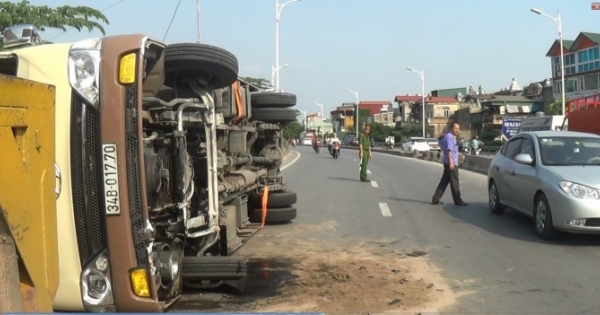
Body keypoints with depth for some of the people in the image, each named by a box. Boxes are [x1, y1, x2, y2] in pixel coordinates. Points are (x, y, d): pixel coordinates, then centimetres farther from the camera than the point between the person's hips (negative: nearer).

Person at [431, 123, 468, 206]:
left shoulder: (451, 137, 18)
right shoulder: (449, 137, -15)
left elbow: (441, 143, 34)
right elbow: (449, 150, -24)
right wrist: (451, 162, -29)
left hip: (451, 163, 10)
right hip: (451, 163, -10)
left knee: (444, 181, 10)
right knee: (455, 182, -3)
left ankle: (435, 199, 11)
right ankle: (458, 200, 4)